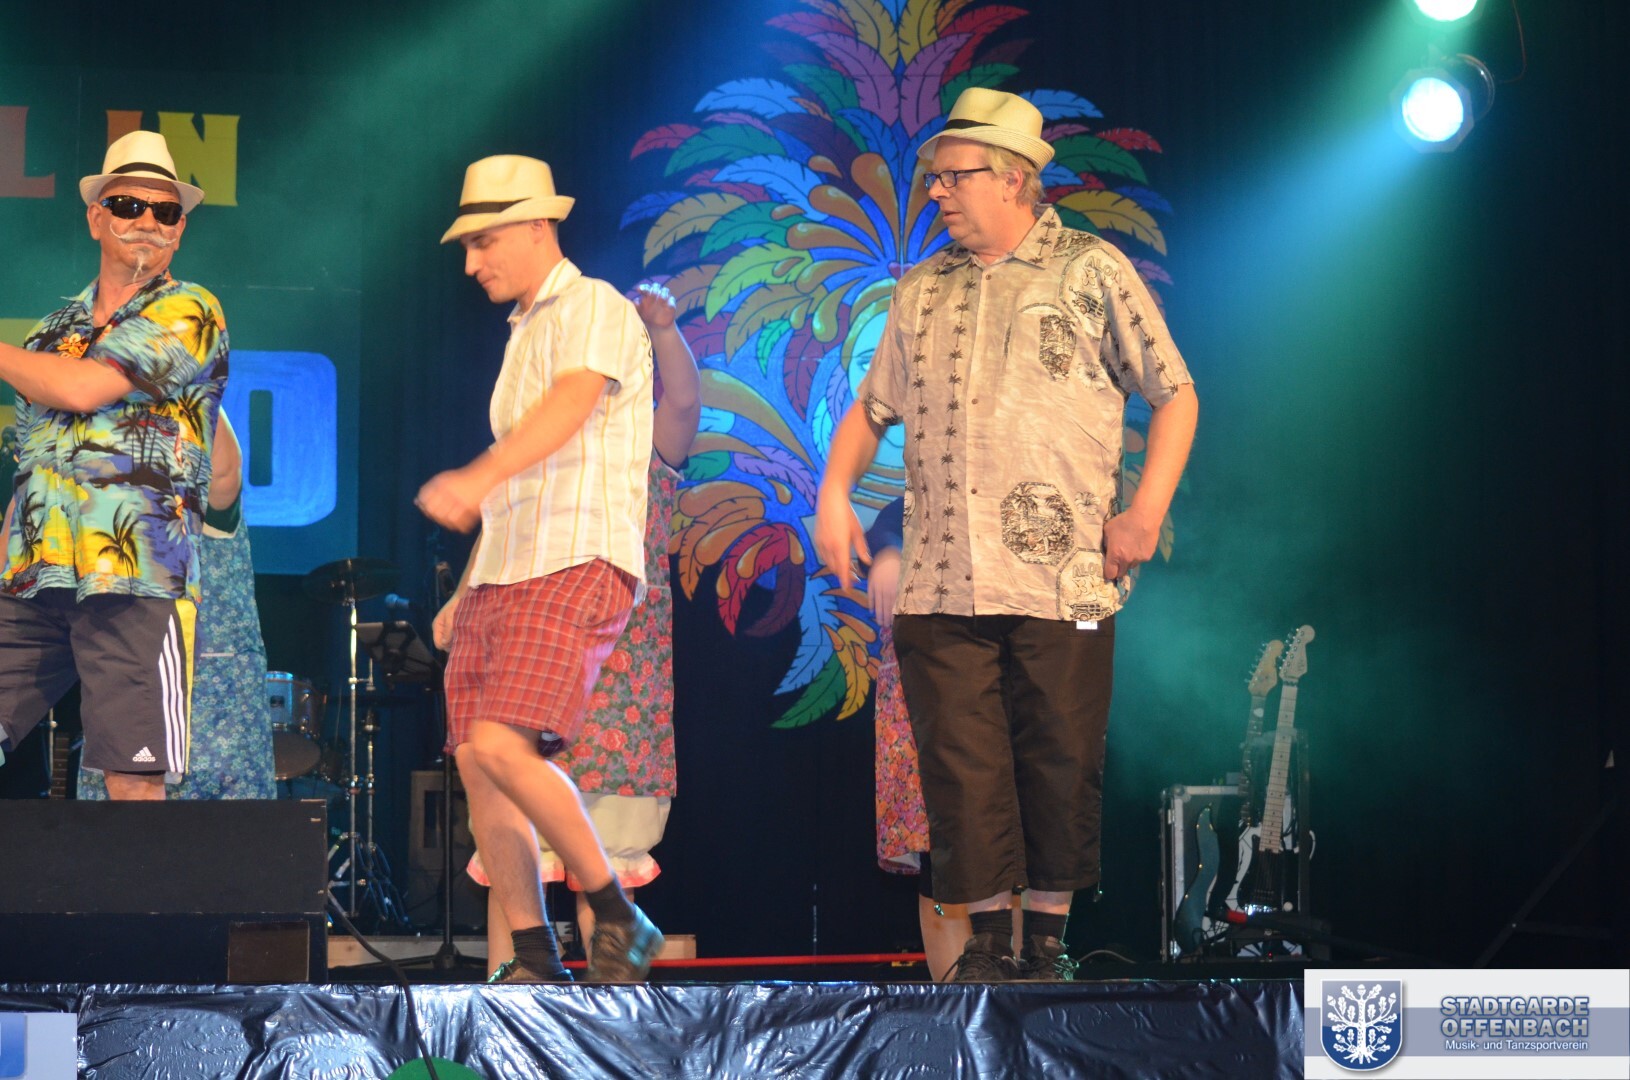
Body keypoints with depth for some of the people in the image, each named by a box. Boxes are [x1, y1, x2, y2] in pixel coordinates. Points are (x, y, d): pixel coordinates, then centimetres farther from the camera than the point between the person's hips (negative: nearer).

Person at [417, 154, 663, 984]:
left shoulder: (596, 311, -5)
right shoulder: (523, 336, 23)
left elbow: (570, 406, -26)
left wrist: (477, 479, -42)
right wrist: (464, 595, 24)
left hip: (578, 567, -9)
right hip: (503, 573, 9)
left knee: (502, 745, -23)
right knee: (475, 762, 0)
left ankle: (617, 918, -10)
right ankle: (533, 961, 5)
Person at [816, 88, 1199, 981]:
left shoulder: (1092, 272, 4)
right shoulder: (921, 290, 17)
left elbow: (1174, 395, 5)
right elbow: (871, 408, 23)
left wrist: (1147, 509, -6)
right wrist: (834, 492, 6)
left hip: (1061, 576, -3)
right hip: (941, 577, 3)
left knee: (1058, 763, 1)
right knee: (959, 766, 1)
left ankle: (1046, 937, 14)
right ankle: (986, 936, 11)